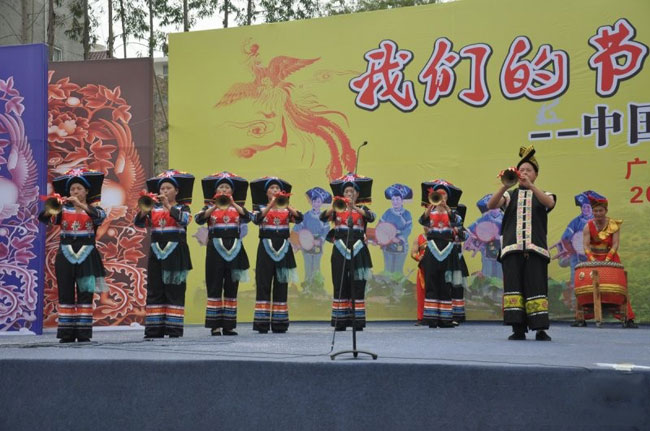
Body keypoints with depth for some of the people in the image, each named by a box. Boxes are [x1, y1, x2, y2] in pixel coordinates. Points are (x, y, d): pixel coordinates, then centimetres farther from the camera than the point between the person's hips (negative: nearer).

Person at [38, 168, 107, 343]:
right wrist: (51, 209, -25)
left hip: (86, 255, -1)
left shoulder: (93, 207, 6)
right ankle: (67, 333, 5)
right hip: (65, 255, 1)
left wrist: (81, 205, -28)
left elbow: (100, 216, -17)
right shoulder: (63, 209, 9)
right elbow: (44, 219, -5)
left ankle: (84, 332, 0)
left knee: (85, 294, -2)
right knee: (65, 294, 1)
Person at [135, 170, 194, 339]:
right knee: (154, 291, 2)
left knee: (175, 291, -4)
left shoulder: (183, 208, 5)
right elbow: (139, 223, 2)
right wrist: (144, 210, -16)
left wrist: (168, 206, -21)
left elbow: (183, 219, -15)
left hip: (176, 253, -3)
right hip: (156, 253, 3)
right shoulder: (153, 210, 12)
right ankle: (154, 329, 5)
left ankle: (174, 329, -2)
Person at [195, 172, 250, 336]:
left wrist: (233, 204, -21)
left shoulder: (237, 207, 11)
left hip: (234, 250, 2)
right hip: (215, 249, -2)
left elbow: (247, 217, -10)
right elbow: (199, 219, -13)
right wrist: (214, 207, -23)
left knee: (231, 288, 4)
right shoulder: (209, 207, 7)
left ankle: (229, 325, 9)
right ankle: (215, 325, 2)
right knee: (214, 287, -2)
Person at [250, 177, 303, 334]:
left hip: (283, 249, 2)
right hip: (266, 248, -2)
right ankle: (262, 323, -3)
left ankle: (279, 323, 7)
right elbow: (257, 219, -17)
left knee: (281, 285, 3)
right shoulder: (261, 207, 6)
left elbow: (299, 218, -9)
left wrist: (286, 204, -19)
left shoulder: (286, 209, 11)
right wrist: (271, 205, -23)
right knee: (263, 284, -5)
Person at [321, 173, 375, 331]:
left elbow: (371, 217, -12)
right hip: (340, 250, 0)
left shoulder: (362, 209, 10)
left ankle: (358, 320, 0)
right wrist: (334, 208, -25)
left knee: (358, 285, -3)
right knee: (340, 285, -1)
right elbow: (323, 217, -8)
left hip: (358, 250, 0)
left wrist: (355, 208, -26)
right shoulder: (337, 209, 10)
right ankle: (340, 321, 3)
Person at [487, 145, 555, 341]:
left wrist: (530, 185, -23)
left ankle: (540, 330, -5)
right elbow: (491, 205, -4)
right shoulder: (510, 195, 16)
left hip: (535, 249, -1)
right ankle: (518, 329, -3)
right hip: (512, 248, 1)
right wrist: (505, 186, -20)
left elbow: (550, 203, -10)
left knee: (536, 287, -7)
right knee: (513, 287, -5)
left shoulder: (542, 195, 16)